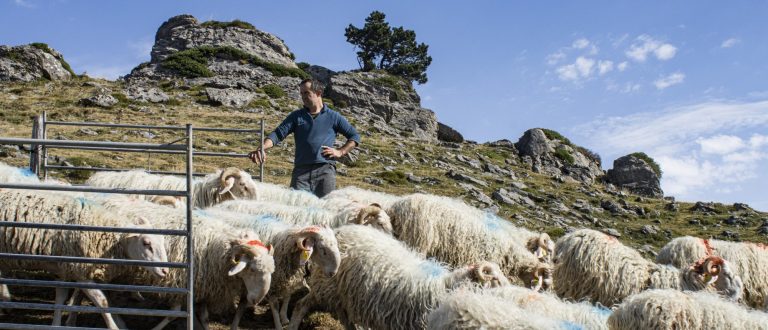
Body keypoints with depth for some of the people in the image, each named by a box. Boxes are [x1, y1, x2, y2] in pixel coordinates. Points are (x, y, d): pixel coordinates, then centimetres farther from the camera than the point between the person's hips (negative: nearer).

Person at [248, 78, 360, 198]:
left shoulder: (333, 117, 12)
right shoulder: (296, 116, 15)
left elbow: (355, 136, 16)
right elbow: (278, 133, 3)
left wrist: (340, 152, 2)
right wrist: (262, 148, -15)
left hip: (325, 170, -1)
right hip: (301, 170, 1)